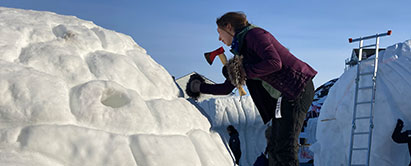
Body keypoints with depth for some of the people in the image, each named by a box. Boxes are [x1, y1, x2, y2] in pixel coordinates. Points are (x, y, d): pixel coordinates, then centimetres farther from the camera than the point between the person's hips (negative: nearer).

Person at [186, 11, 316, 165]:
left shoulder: (254, 34, -9)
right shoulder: (241, 52, 17)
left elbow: (274, 63, -25)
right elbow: (226, 88, 23)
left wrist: (244, 71, -18)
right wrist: (199, 87, 24)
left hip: (298, 87, -10)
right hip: (282, 96, 10)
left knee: (285, 147, -14)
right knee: (274, 147, 9)